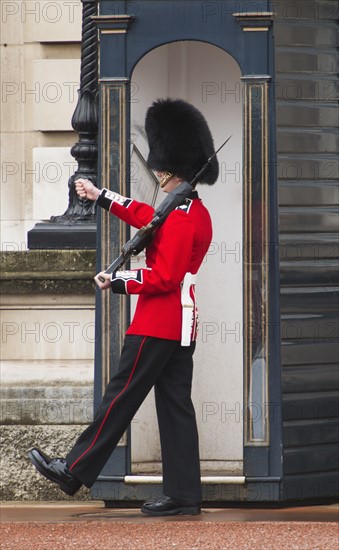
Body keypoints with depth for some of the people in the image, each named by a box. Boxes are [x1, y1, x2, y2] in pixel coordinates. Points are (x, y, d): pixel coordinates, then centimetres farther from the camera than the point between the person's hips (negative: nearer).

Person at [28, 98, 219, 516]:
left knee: (121, 398, -3)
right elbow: (145, 216, 28)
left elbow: (163, 278, -22)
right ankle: (184, 494, 5)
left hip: (157, 324, -10)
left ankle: (74, 471, 3)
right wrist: (101, 197, 31)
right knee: (175, 406, 7)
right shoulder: (197, 213, 14)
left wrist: (119, 281, -10)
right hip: (181, 324, 10)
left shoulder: (180, 220, -17)